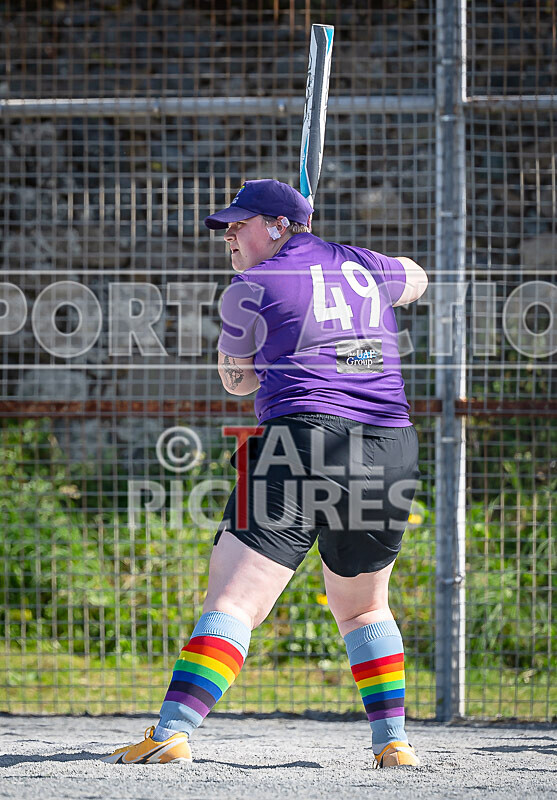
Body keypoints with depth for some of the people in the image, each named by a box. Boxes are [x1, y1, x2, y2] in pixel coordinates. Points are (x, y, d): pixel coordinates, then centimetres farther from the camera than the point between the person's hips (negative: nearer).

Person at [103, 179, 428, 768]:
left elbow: (237, 379, 20)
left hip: (303, 434, -6)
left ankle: (174, 731, -25)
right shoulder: (362, 266, 19)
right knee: (363, 606, 25)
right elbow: (415, 280, 42)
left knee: (234, 601, -13)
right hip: (391, 450, 6)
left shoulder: (251, 289, 5)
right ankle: (392, 740, 20)